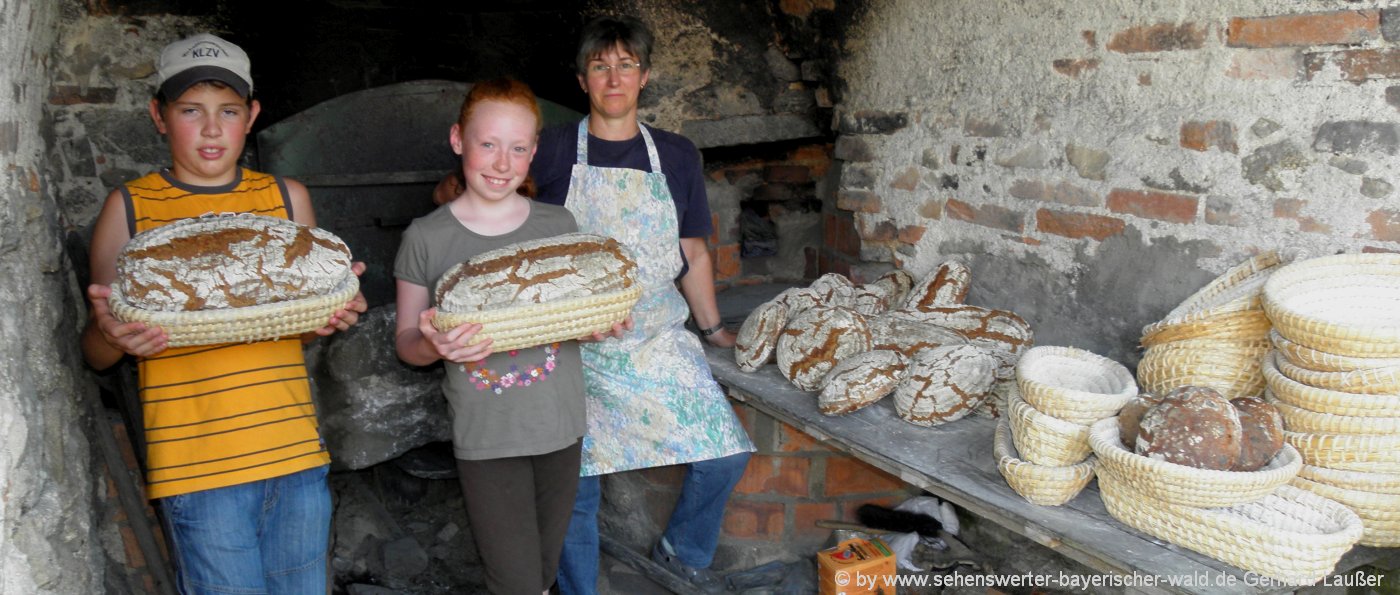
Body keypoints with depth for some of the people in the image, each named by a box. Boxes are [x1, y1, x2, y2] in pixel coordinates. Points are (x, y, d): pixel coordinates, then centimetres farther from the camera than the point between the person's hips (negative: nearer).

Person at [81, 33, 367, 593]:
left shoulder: (286, 197, 9)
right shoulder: (129, 206, 2)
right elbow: (95, 353, 6)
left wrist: (336, 314, -5)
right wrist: (111, 333, -17)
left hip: (297, 450, 3)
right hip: (196, 462, -2)